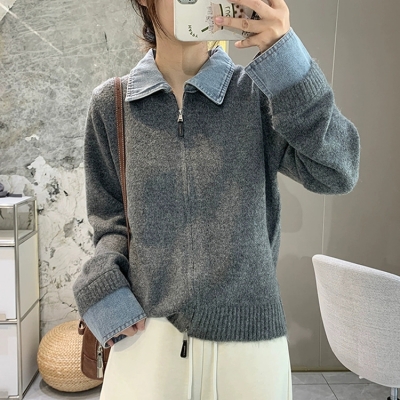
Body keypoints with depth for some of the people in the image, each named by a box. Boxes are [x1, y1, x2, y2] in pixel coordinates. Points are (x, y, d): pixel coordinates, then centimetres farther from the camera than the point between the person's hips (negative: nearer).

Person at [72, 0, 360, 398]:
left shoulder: (257, 92, -4)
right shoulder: (111, 103, 0)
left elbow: (336, 173, -14)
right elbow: (109, 216, 8)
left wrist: (286, 58, -22)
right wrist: (105, 293, -7)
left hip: (249, 334, 0)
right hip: (145, 332, 1)